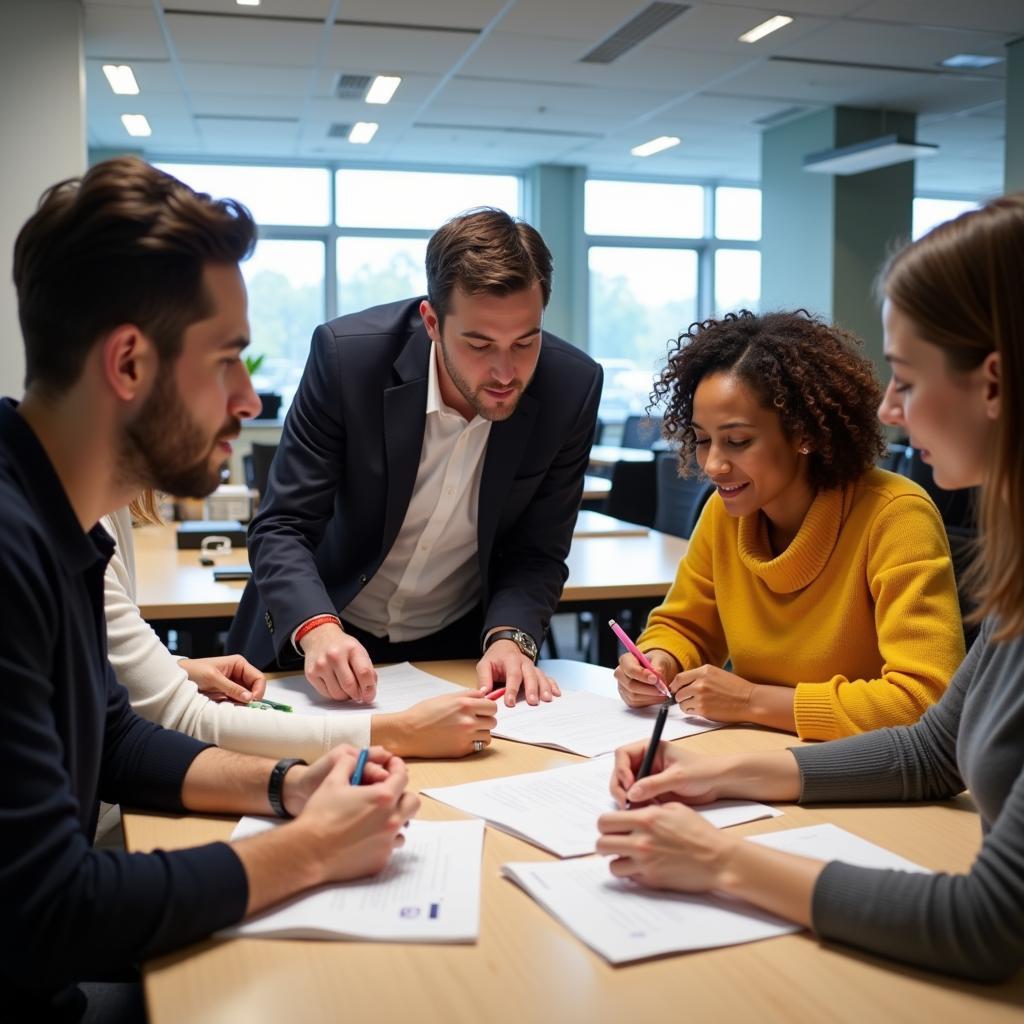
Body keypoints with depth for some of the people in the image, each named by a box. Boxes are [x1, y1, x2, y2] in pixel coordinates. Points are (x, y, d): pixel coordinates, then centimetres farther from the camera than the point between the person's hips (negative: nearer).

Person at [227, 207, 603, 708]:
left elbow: (537, 552, -6)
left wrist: (510, 638, -24)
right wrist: (318, 629, -35)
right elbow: (280, 528, -17)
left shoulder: (573, 386, -14)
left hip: (460, 649, 1)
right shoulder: (347, 354, -20)